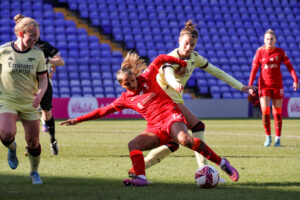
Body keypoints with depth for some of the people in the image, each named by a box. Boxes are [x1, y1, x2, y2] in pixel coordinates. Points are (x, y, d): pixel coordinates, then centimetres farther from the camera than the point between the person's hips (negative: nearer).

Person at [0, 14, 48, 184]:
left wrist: (40, 94, -20)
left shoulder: (38, 54, -5)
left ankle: (34, 172, 29)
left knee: (33, 142, 3)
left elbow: (43, 79, 0)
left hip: (30, 103, 2)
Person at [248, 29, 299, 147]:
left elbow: (289, 66, -2)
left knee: (277, 112, 2)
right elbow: (254, 70, 1)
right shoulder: (260, 52, 0)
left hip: (277, 85, 0)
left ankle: (278, 138, 11)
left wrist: (295, 80, -13)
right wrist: (250, 85, -4)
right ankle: (268, 137, 5)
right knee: (265, 111, -12)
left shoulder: (280, 52, 0)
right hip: (264, 85, 0)